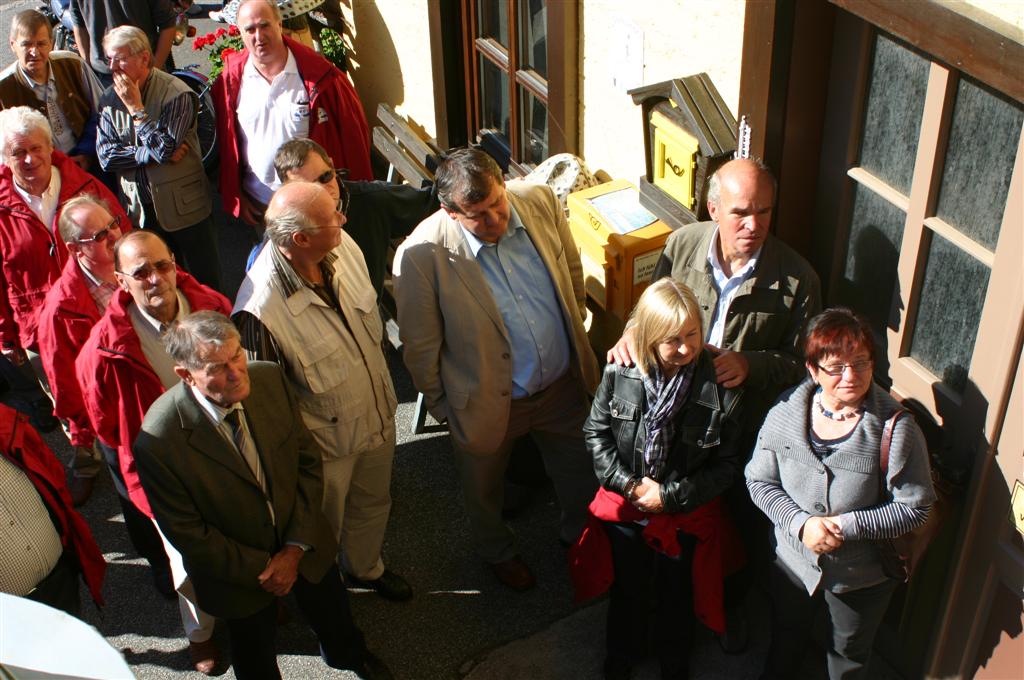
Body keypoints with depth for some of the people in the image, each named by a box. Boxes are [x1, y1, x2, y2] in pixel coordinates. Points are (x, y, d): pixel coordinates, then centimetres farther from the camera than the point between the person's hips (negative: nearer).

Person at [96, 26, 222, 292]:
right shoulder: (110, 98, 0)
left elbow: (165, 149, -24)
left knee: (205, 285, 6)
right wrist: (155, 155, -17)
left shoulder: (177, 94, -16)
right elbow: (106, 156, -7)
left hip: (183, 207, -5)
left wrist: (136, 108, -20)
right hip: (140, 209, 5)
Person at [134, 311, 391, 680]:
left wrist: (296, 547, -12)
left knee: (333, 617, 31)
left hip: (304, 543, 4)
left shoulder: (270, 379, -20)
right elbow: (188, 532, -20)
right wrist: (259, 570, -14)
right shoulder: (158, 441, -32)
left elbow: (309, 461, -8)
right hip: (240, 568, -4)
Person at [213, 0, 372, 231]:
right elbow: (224, 141, 3)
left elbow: (352, 134, -8)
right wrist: (234, 196, 3)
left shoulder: (316, 74, -14)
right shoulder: (231, 80, -6)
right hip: (257, 204, 3)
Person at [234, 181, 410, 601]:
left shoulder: (343, 247, -18)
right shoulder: (261, 308, -39)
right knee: (324, 525, 23)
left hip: (378, 415, 6)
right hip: (327, 442, -6)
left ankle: (366, 567, 62)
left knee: (373, 502, 31)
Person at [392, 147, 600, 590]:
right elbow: (420, 346, -15)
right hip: (487, 402, -3)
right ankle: (497, 551, 59)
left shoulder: (539, 201, -18)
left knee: (580, 473, 26)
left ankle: (579, 536, 59)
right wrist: (440, 404, -4)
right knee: (484, 491, 26)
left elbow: (572, 267, 3)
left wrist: (576, 332, 12)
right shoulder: (421, 255, -30)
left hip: (563, 383, 3)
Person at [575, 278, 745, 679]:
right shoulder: (620, 373, -18)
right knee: (627, 587, 26)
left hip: (686, 514, -1)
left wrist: (670, 495, -19)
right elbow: (596, 432, -5)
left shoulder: (721, 388, -24)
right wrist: (627, 483, -15)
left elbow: (727, 464, -14)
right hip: (625, 505, 2)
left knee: (675, 593, 22)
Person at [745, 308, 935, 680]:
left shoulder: (896, 427, -25)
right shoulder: (786, 412, -16)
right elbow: (759, 480, -9)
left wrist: (846, 525, -28)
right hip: (792, 557, 3)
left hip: (863, 573, -2)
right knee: (786, 634, 31)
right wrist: (801, 523, -24)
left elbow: (915, 507, -20)